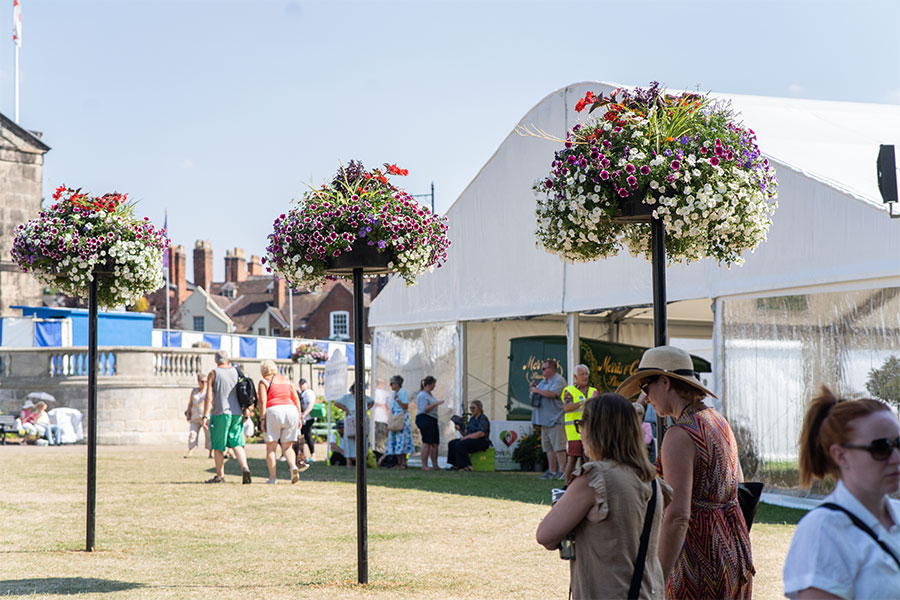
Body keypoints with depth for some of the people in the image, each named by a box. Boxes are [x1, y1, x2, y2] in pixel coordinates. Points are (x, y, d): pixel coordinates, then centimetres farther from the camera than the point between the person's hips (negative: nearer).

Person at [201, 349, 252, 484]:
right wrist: (246, 412, 14)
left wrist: (205, 415, -9)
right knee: (237, 443, 5)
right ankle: (244, 467, -16)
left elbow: (209, 397, -9)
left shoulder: (213, 374, -2)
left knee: (218, 446, 5)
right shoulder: (236, 372, 9)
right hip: (236, 413, 4)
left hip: (220, 413, -4)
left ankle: (220, 475, 8)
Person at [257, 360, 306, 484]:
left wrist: (262, 419, -7)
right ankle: (293, 466, -19)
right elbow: (296, 399, 13)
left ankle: (272, 477, 1)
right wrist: (299, 418, 13)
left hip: (273, 413, -4)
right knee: (287, 447, 8)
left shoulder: (264, 382, 5)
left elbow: (262, 401, -7)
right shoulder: (287, 380, 19)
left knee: (271, 447, 6)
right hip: (291, 411, 4)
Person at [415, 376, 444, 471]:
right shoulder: (422, 395, -12)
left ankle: (435, 465, 10)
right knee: (427, 443, -12)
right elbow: (425, 409, -21)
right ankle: (424, 466, -11)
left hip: (432, 420, 10)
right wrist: (436, 403, -23)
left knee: (435, 443, 7)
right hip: (424, 419, -10)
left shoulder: (430, 394, 18)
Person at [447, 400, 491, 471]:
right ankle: (455, 465, -8)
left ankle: (467, 466, -28)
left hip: (482, 442, -9)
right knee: (452, 443, -5)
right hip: (472, 440, 9)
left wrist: (466, 437, -20)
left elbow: (481, 433, -23)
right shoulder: (472, 418, 17)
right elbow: (466, 433, 18)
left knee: (460, 444, -29)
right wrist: (460, 429, -3)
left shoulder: (483, 418, -10)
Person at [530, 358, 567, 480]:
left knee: (559, 447, -9)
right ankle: (552, 471, 13)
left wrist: (537, 390, -9)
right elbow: (536, 395, 25)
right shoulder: (543, 381, 21)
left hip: (555, 420, -9)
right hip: (545, 420, 9)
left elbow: (551, 394, -21)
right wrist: (532, 388, 5)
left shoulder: (559, 380, -8)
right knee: (549, 448, 9)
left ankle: (561, 471, -9)